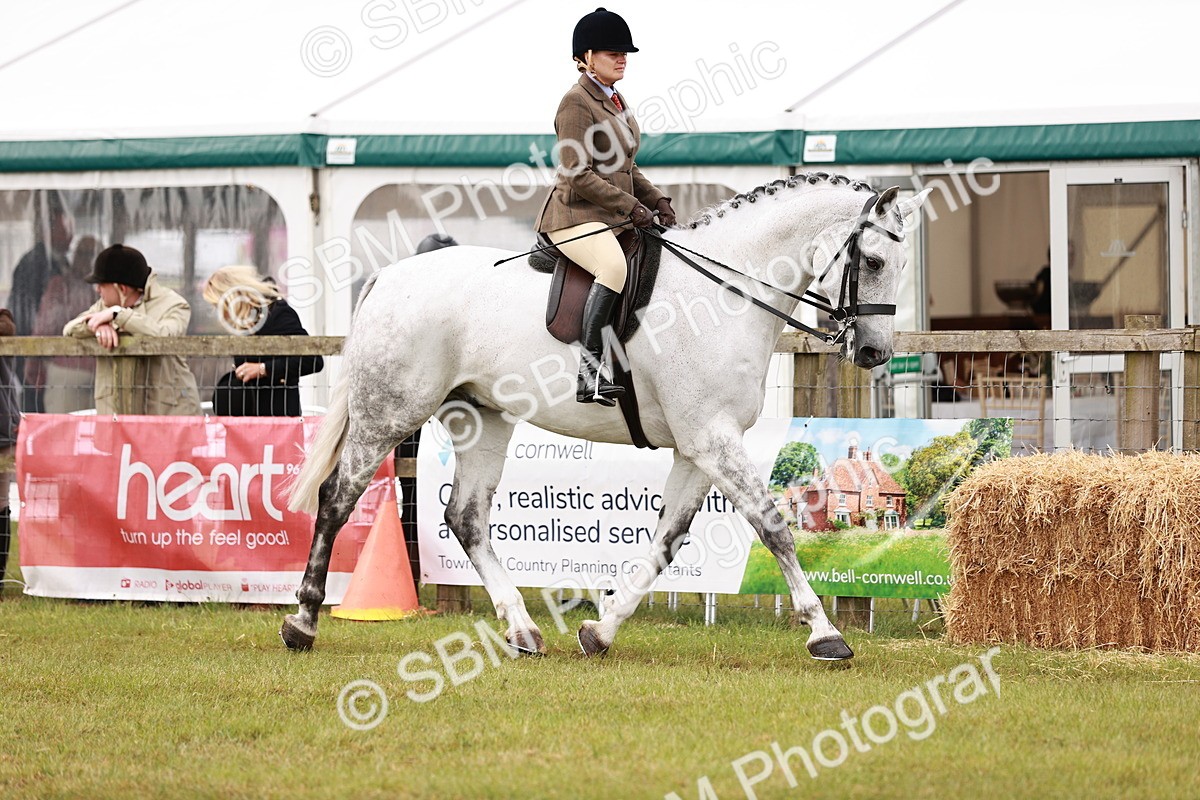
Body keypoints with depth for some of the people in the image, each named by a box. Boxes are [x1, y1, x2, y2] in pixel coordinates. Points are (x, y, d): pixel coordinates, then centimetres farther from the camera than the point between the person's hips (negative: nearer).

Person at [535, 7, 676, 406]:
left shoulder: (616, 102, 19)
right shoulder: (577, 102, -9)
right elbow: (579, 177, -16)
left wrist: (656, 200, 8)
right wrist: (631, 207, -17)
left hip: (612, 219, 10)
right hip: (575, 216, -10)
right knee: (615, 267, -35)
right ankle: (590, 373, -41)